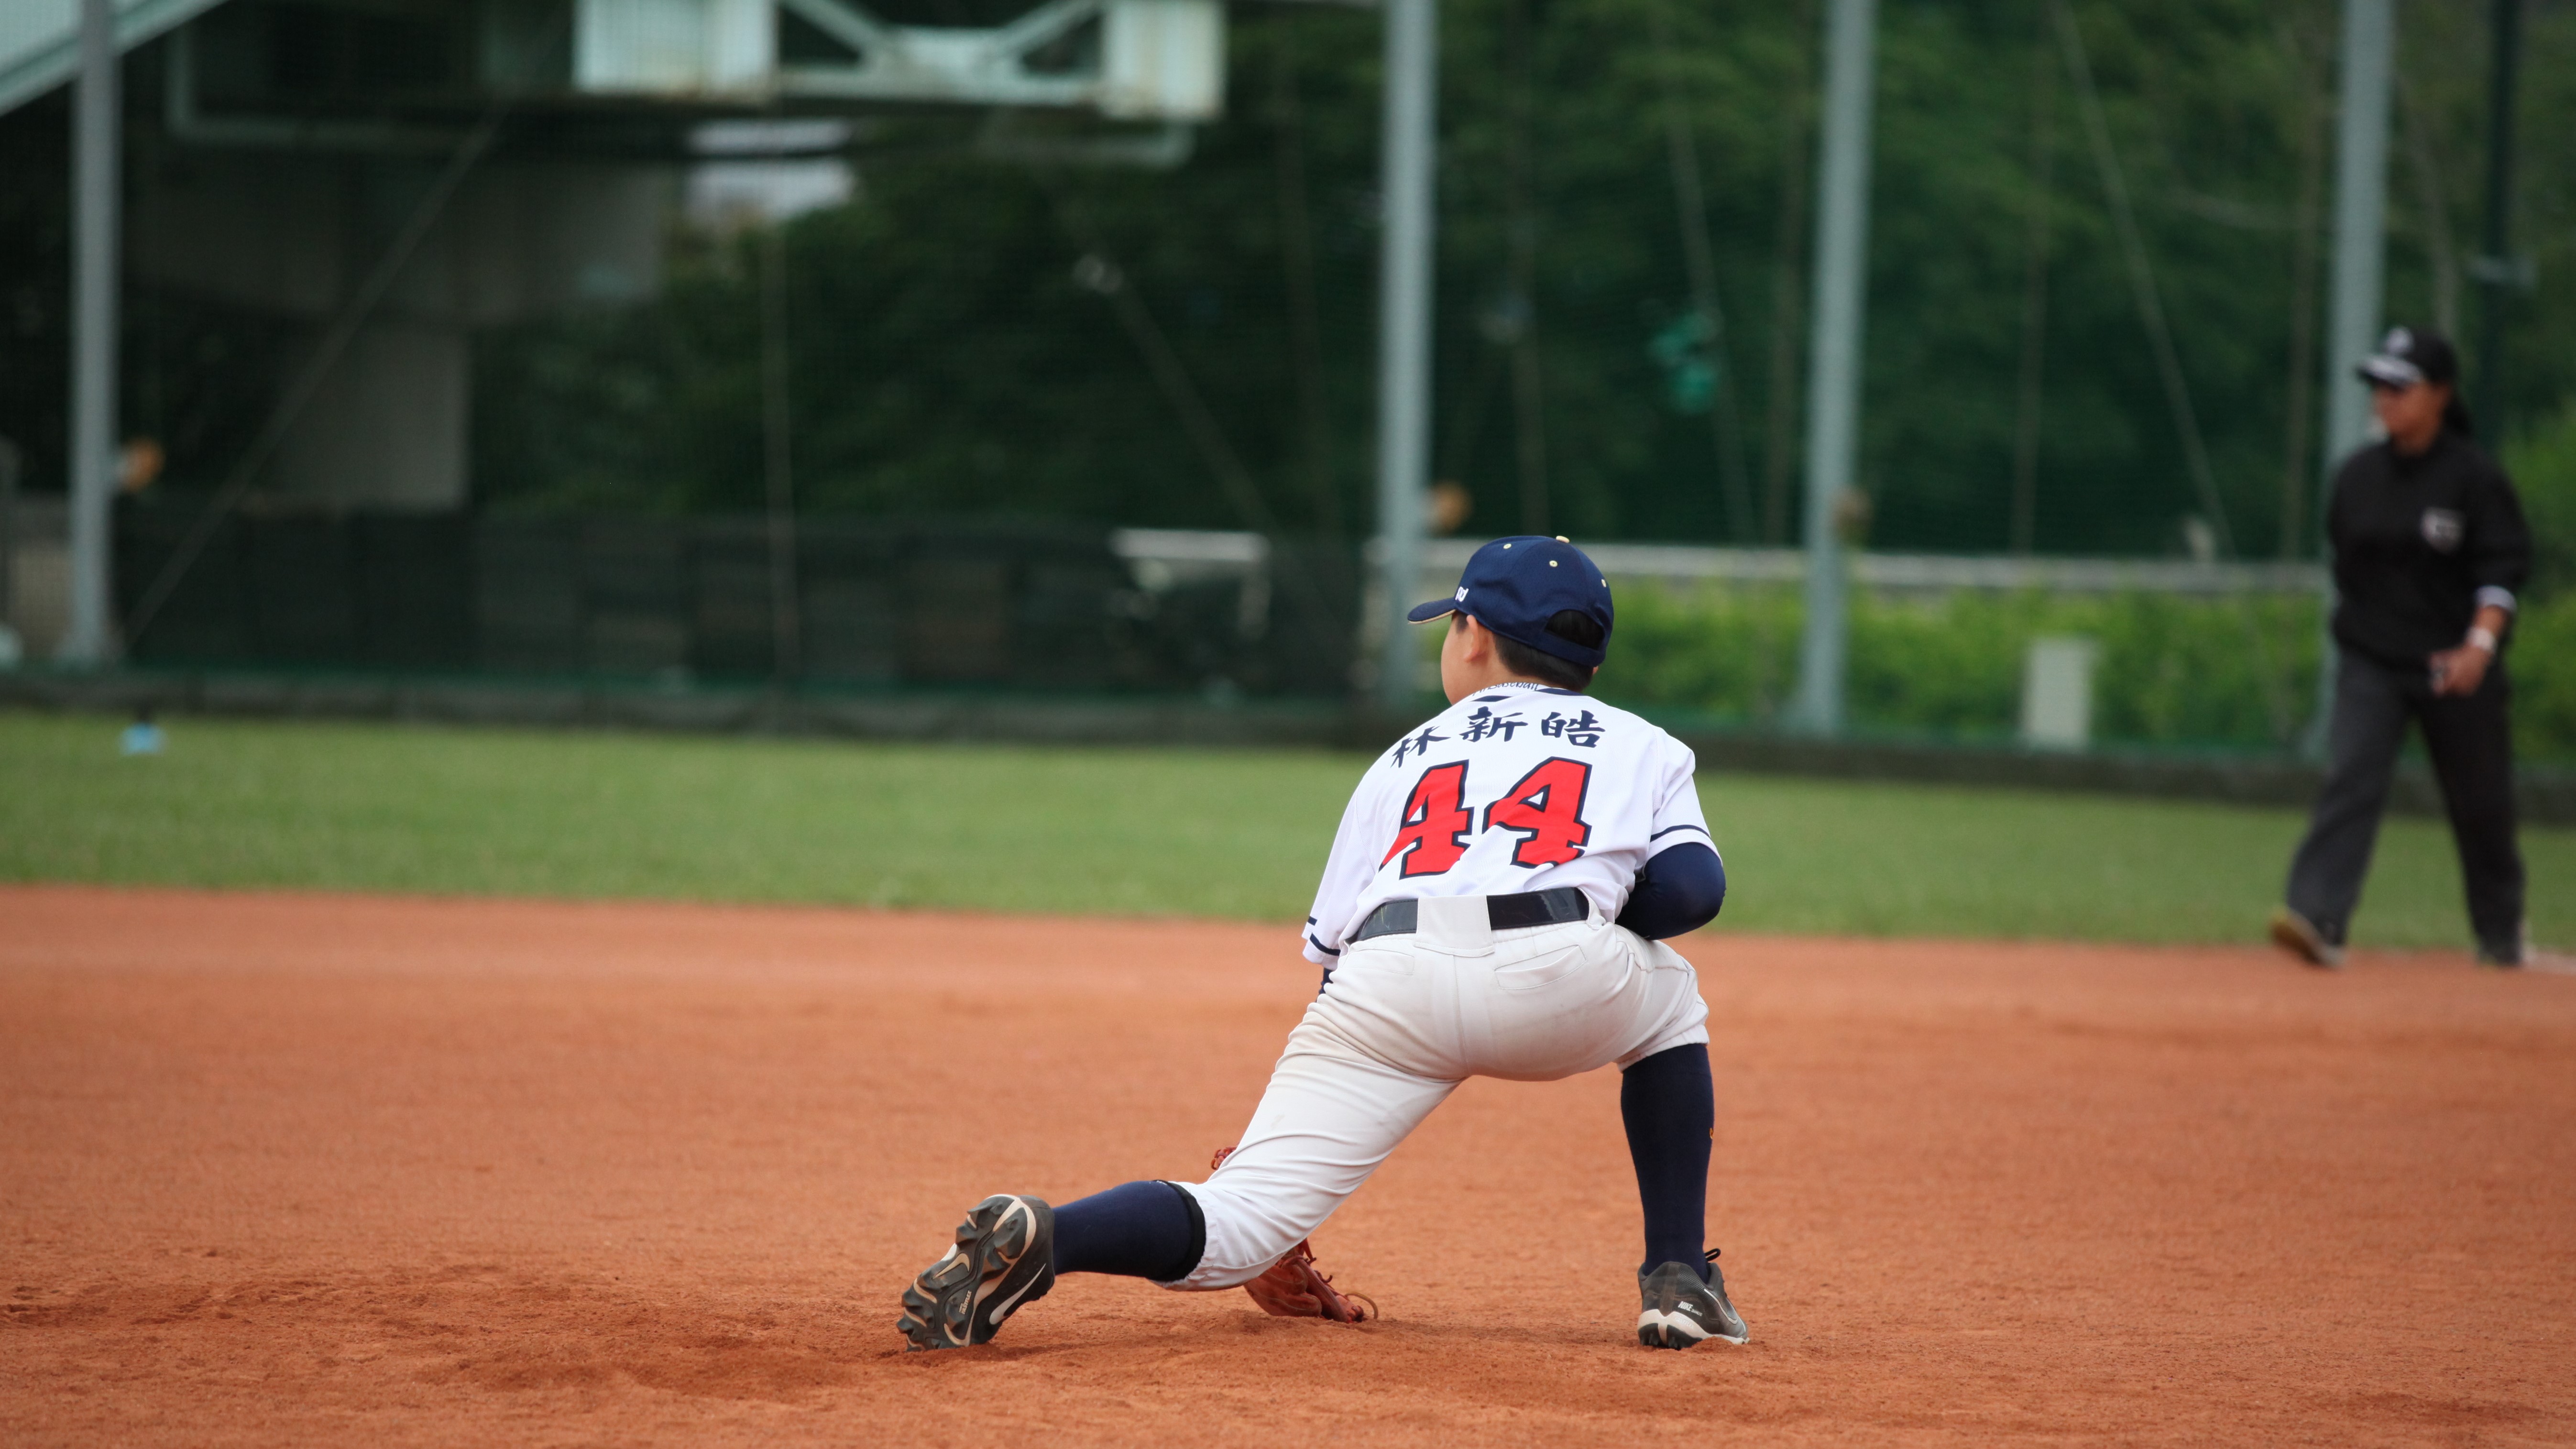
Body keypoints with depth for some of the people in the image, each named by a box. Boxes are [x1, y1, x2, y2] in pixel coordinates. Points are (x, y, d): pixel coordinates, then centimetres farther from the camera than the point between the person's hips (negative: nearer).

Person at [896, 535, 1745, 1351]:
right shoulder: (1644, 748, 28)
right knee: (1669, 998, 34)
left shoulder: (1407, 757, 33)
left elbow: (1335, 949, 26)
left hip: (1389, 981, 1)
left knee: (1234, 1231, -3)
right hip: (1559, 980, -1)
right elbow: (1694, 888, 9)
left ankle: (1039, 1236, -33)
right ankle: (1677, 1283, 23)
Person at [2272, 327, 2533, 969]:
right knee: (2350, 779, -17)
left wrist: (2481, 644, -24)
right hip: (2370, 662, 3)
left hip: (2455, 668, -3)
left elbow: (2503, 571, -12)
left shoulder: (2476, 478, -8)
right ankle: (2318, 918, -29)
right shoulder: (2358, 475, 6)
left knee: (2480, 801, 9)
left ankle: (2502, 933, 30)